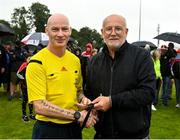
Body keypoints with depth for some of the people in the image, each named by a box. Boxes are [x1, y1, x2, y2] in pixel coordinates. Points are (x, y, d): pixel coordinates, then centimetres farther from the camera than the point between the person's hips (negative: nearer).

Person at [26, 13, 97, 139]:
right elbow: (39, 106, -19)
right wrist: (77, 115, -18)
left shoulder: (75, 60, 4)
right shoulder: (37, 63, -15)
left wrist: (83, 98, -5)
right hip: (48, 130, -5)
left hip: (74, 127, 6)